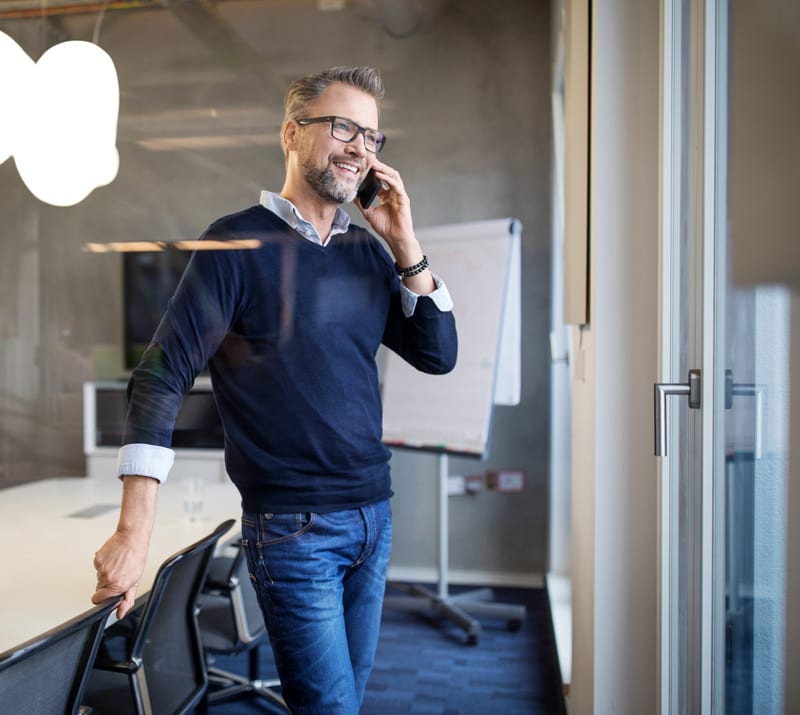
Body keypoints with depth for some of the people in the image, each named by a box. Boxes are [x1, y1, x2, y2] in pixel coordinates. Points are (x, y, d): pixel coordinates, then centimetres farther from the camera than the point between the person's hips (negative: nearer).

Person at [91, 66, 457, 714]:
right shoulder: (240, 244, -9)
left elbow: (440, 356, 5)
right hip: (293, 530, -6)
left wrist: (406, 246, -6)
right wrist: (135, 532, -19)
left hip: (374, 515, 6)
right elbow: (161, 379, -13)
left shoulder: (368, 252, 8)